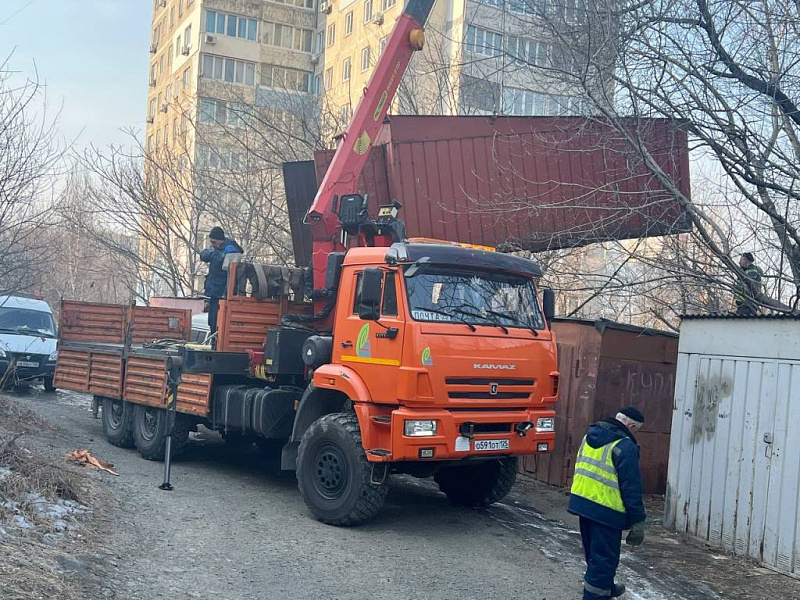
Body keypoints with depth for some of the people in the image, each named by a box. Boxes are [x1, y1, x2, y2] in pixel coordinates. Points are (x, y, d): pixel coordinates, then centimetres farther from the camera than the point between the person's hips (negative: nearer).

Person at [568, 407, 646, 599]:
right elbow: (631, 488, -16)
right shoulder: (625, 446, -15)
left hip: (582, 502, 9)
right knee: (604, 557, 1)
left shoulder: (590, 436, 11)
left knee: (595, 552, 24)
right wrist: (638, 520, -12)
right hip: (606, 510, -9)